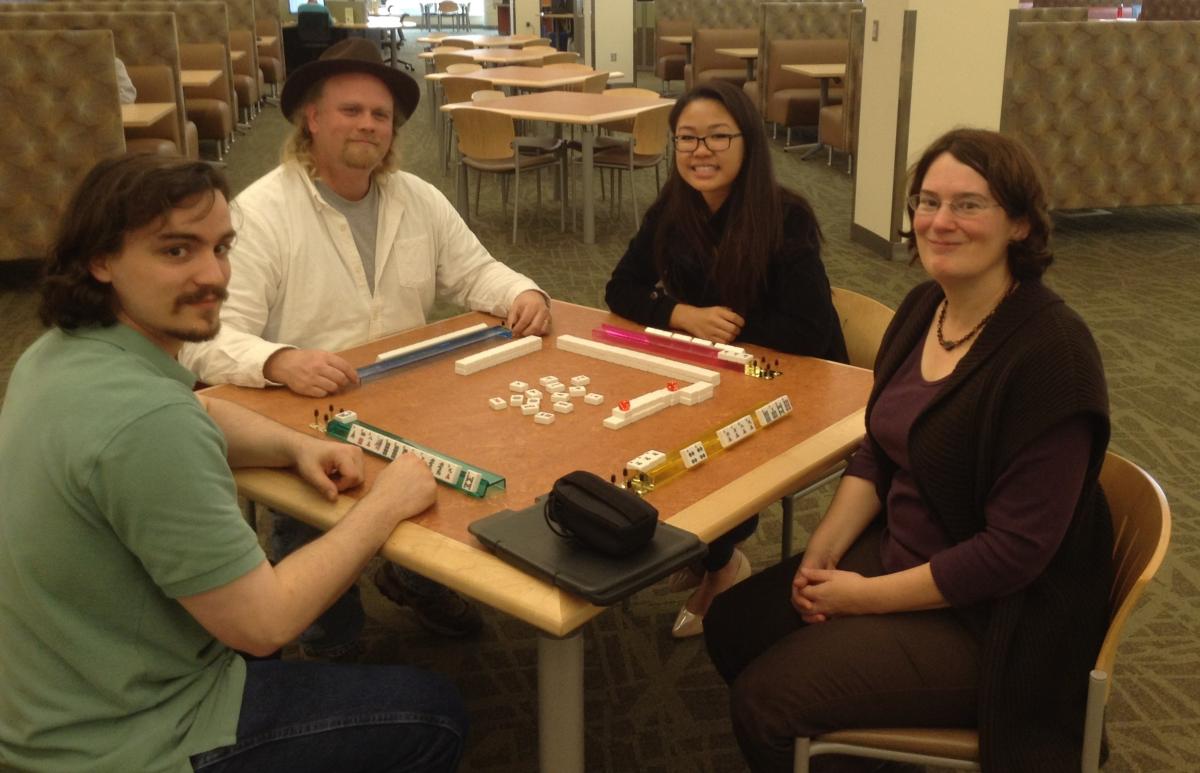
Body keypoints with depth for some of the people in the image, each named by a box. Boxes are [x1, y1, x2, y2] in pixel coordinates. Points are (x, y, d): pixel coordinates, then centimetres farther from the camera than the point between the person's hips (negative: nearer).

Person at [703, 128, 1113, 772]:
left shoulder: (1050, 353, -25)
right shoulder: (924, 308, 0)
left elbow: (1016, 548, -24)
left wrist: (867, 597, -17)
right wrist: (820, 554, -4)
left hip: (992, 620, -8)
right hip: (898, 550, 8)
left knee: (764, 700, -13)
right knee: (732, 624, 8)